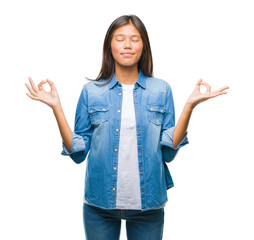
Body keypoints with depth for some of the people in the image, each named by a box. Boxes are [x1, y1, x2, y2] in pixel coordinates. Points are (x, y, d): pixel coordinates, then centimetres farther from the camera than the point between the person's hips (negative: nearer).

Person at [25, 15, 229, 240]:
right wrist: (56, 107, -8)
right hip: (100, 203, 0)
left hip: (147, 203, 1)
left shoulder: (161, 90, 1)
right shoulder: (91, 91, 0)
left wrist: (189, 105, -10)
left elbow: (168, 151, -4)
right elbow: (78, 152, -2)